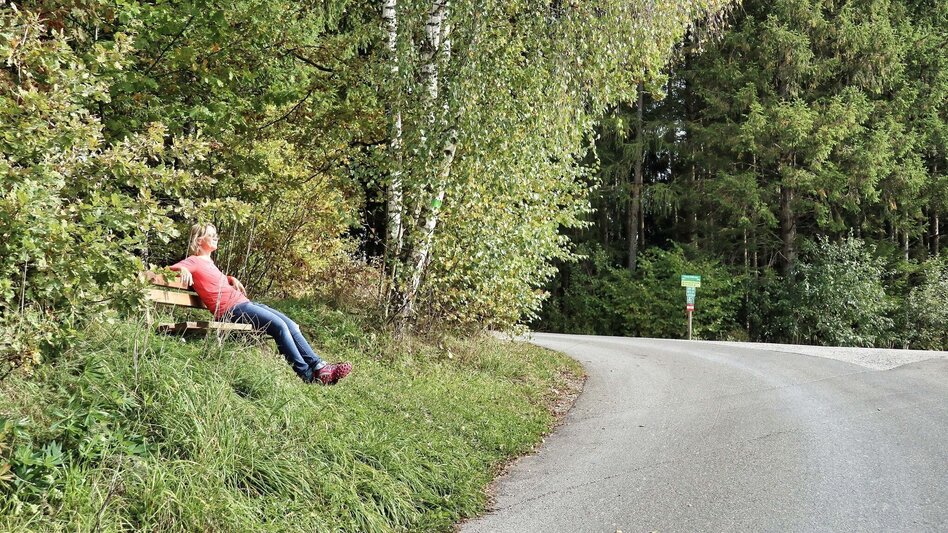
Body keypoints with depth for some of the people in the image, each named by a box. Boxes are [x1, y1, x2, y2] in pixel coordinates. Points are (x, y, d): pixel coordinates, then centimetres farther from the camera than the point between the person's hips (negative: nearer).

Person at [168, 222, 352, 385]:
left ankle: (317, 365, -9)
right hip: (232, 309, -10)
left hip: (244, 303, 10)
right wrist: (183, 270, -34)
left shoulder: (208, 262, 26)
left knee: (290, 324, -5)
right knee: (279, 326, -23)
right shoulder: (194, 261, 1)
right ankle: (307, 374, -21)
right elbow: (172, 268, -14)